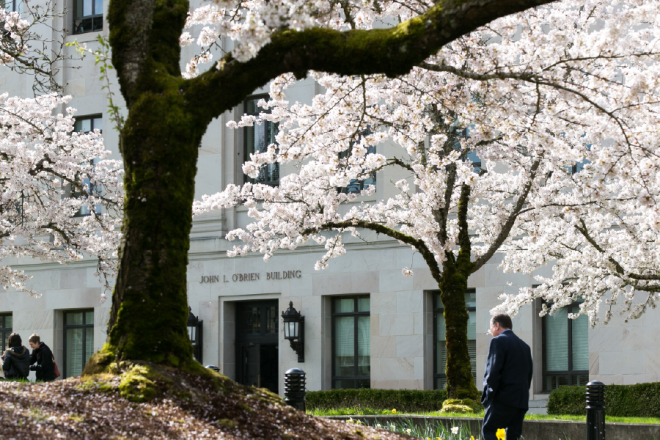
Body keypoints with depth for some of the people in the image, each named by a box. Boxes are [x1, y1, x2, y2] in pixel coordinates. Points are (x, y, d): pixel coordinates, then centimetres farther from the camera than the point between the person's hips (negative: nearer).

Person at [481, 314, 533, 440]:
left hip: (504, 399, -8)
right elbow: (529, 374, 19)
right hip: (521, 401, 8)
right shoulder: (524, 346, 19)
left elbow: (493, 371, -15)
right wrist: (522, 394, 18)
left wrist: (489, 395, -8)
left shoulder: (498, 341, -6)